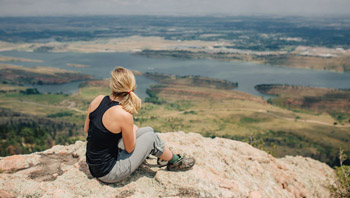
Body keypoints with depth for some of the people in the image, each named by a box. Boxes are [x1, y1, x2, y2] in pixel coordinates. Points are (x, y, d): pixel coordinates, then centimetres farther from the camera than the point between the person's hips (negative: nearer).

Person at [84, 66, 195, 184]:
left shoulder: (98, 100, -8)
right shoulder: (124, 115, -27)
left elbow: (86, 129, 5)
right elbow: (130, 149, -13)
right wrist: (134, 129, 4)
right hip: (108, 173, -7)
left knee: (148, 130, 14)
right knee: (151, 138, 3)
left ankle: (164, 156, 38)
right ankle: (175, 162, 26)